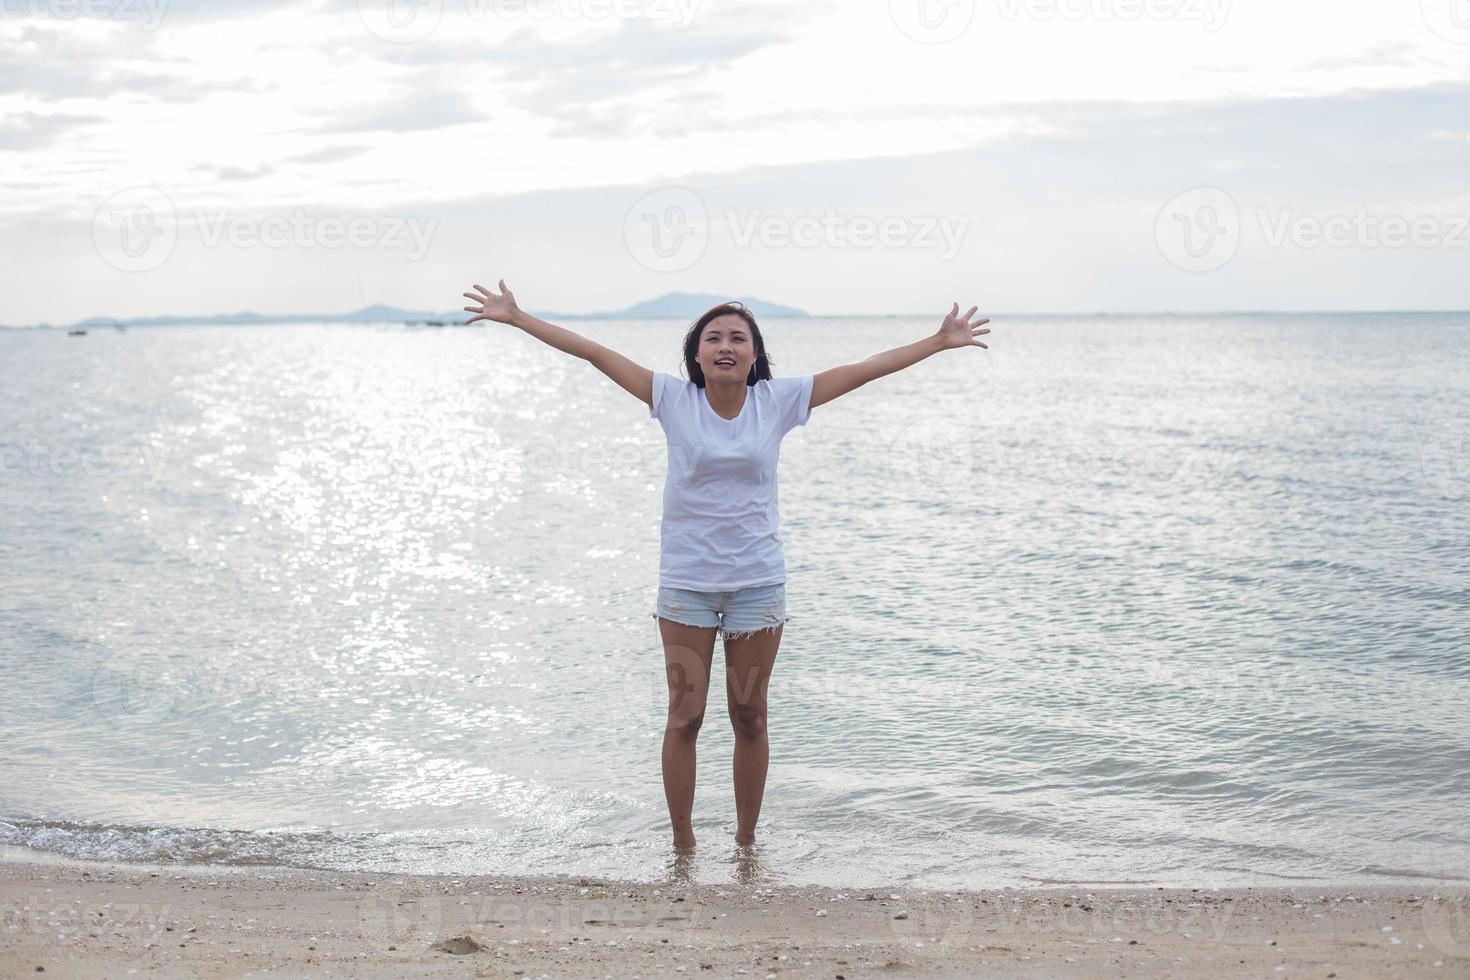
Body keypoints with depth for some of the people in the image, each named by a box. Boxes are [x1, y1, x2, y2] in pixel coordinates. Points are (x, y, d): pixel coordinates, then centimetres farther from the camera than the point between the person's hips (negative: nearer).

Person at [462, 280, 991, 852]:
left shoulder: (777, 401, -2)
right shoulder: (675, 399, -3)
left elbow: (865, 371, 1)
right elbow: (595, 353, -4)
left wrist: (939, 342, 2)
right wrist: (515, 318, -5)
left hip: (757, 583, 1)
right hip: (686, 583, -1)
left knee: (750, 718, 9)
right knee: (685, 717, 3)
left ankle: (746, 841, 23)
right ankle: (682, 846, 16)